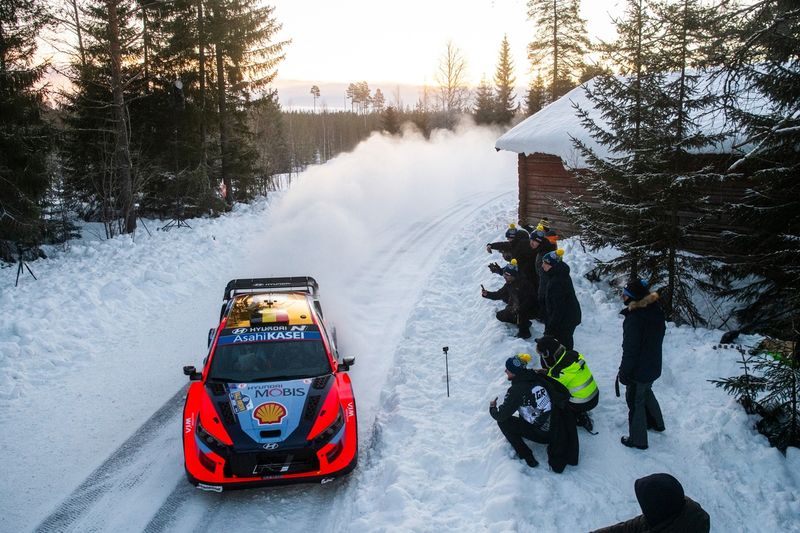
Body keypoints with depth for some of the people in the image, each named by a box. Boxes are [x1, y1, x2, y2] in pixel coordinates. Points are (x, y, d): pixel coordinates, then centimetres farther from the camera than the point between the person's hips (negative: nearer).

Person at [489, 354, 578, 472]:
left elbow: (500, 415, -13)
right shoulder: (537, 377, 0)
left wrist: (492, 408, 11)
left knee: (503, 421, 2)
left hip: (543, 434, -7)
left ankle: (527, 458, 4)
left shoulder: (516, 390, -17)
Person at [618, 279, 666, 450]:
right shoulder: (656, 311, -4)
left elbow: (630, 350, -25)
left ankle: (638, 440, 23)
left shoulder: (634, 319, -30)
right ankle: (656, 422, 50)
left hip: (638, 371, -8)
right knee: (646, 393, 31)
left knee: (635, 401, 9)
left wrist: (624, 372, -14)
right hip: (654, 367, 8)